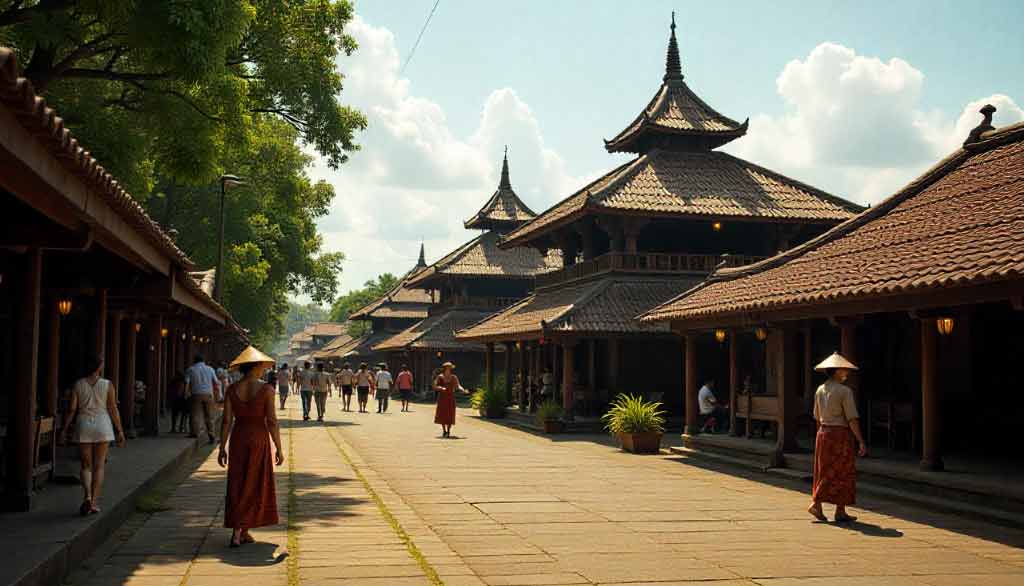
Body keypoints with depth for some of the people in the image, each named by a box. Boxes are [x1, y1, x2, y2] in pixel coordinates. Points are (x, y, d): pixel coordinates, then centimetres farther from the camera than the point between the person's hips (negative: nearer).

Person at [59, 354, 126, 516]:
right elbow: (113, 409, -3)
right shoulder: (107, 385, -3)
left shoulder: (78, 384, 0)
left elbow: (72, 409, -2)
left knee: (86, 465, 9)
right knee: (99, 465, 6)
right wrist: (120, 431, 2)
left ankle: (87, 496, -12)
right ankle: (94, 502, 2)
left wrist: (64, 430, 5)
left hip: (84, 425, 1)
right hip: (103, 425, -1)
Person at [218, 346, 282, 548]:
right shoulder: (266, 389, -10)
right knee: (253, 485, 7)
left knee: (238, 485, 12)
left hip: (238, 438, 3)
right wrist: (278, 448, -3)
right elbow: (272, 421, -11)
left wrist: (222, 448, 7)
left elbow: (226, 421, -1)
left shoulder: (232, 389, -1)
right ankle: (238, 531, 2)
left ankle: (242, 532, 15)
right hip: (259, 438, -3)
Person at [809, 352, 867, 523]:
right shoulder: (845, 391, -13)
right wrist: (861, 441, -15)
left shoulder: (820, 390, 7)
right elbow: (852, 419, -16)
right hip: (840, 434, -6)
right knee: (843, 473, 3)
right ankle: (840, 511, 5)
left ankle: (816, 503, 4)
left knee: (826, 471, 12)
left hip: (823, 433, 6)